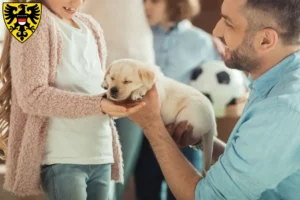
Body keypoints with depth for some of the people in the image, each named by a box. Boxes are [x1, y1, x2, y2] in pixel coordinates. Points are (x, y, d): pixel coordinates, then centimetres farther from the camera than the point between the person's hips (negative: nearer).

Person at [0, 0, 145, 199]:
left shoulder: (91, 27, 17)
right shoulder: (34, 23, -5)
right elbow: (32, 96, -14)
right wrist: (97, 105, -22)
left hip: (100, 155, 7)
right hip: (62, 158, -7)